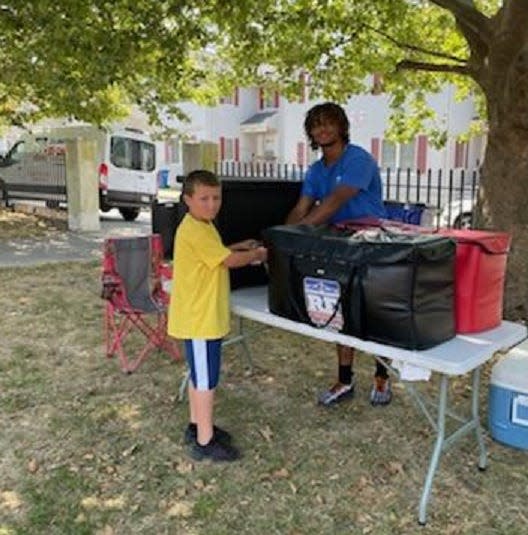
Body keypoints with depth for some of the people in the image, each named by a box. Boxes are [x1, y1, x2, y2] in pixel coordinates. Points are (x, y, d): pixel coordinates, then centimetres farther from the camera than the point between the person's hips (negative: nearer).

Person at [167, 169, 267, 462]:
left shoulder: (200, 227, 10)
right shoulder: (195, 231, -22)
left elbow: (216, 254, 22)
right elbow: (230, 261, -22)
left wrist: (238, 248, 10)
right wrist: (256, 255, -5)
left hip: (202, 315, 10)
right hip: (199, 318, -10)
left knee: (199, 375, 20)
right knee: (206, 380, -1)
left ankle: (197, 427, 34)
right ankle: (205, 443, 11)